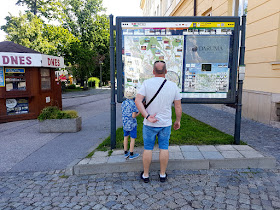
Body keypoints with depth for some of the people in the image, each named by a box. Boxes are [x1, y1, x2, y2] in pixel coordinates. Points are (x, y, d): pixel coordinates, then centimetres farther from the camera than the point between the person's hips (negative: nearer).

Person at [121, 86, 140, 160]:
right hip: (132, 124, -6)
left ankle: (126, 153, 25)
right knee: (132, 138, 7)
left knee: (125, 137, 15)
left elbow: (123, 113, 9)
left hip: (125, 123, 6)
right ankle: (131, 154, 15)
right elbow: (133, 116, -21)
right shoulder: (134, 103, -19)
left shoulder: (123, 103, -1)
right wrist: (139, 112, -2)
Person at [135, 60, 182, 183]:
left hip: (149, 124, -1)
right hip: (166, 124, 1)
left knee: (148, 149, 11)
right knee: (164, 148, 13)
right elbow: (178, 107, -2)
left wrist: (147, 117, -19)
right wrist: (178, 121, 11)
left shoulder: (147, 83, -11)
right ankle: (162, 175, 26)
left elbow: (138, 101, -21)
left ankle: (146, 175, 24)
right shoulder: (173, 86, -6)